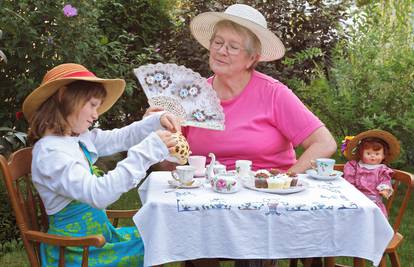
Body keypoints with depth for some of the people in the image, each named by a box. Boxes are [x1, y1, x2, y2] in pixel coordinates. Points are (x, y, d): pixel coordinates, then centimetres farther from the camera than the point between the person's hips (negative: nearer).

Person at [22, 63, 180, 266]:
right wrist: (147, 151, -33)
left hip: (100, 233, 9)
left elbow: (121, 137, 17)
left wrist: (158, 121, 1)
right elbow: (98, 194, -33)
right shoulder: (50, 152, -23)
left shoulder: (80, 138, 4)